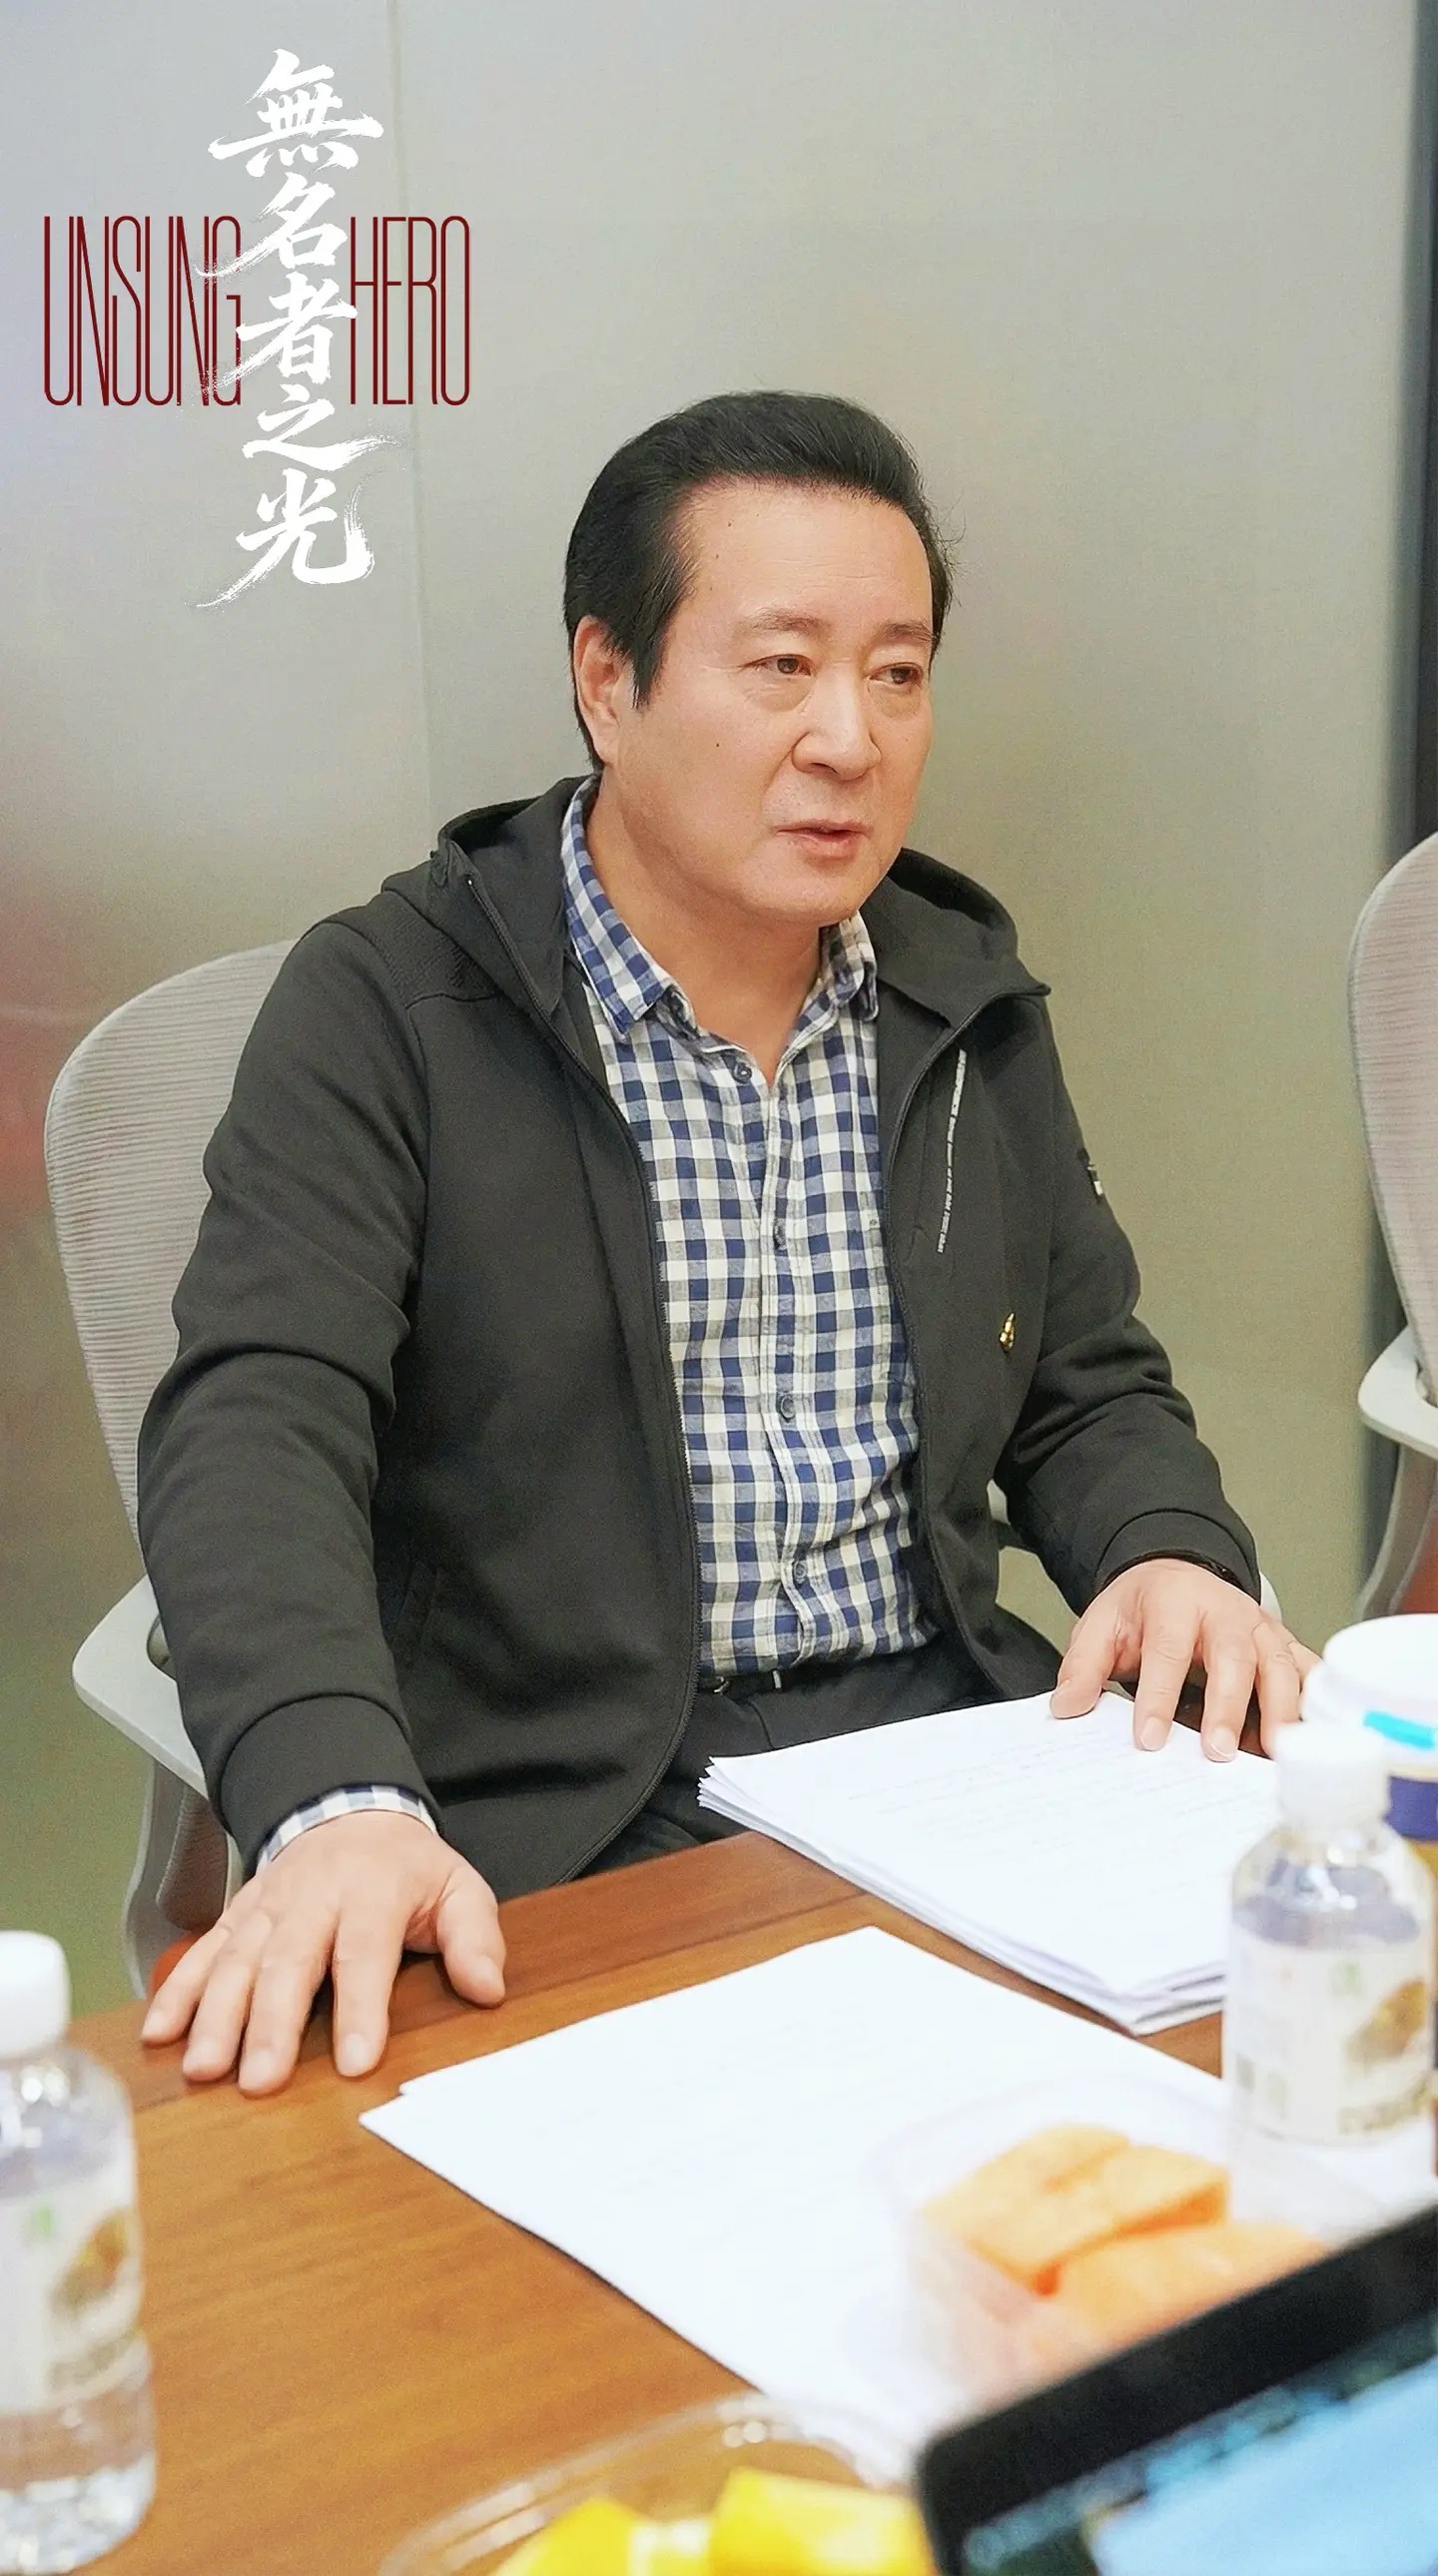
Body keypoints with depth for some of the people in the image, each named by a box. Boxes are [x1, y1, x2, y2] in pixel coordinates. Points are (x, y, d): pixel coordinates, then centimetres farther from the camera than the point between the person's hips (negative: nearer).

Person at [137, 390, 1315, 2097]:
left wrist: (1170, 1554, -5)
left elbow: (1089, 1390, 19)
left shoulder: (971, 1006, 12)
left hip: (943, 1728, 6)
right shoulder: (384, 1009, -5)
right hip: (567, 1822, -5)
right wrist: (338, 1806, -35)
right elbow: (257, 1424, -16)